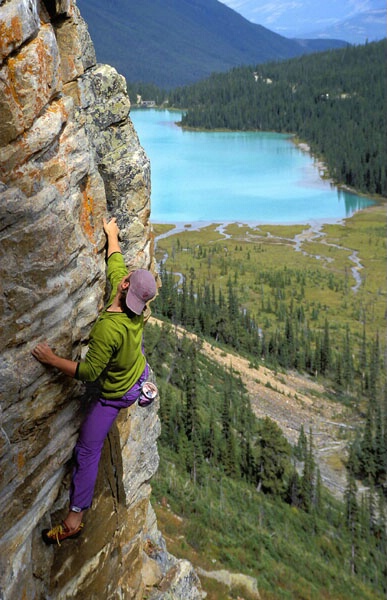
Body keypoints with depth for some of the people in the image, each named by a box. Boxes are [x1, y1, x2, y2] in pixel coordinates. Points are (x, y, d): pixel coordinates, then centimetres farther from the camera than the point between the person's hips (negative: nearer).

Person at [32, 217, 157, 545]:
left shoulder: (108, 328, -40)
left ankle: (75, 517, 15)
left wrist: (52, 359, -25)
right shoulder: (138, 309, -20)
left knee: (87, 450, 5)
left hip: (116, 395, -7)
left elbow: (88, 372, -31)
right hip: (141, 376, 7)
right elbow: (115, 262, -3)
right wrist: (112, 235, 11)